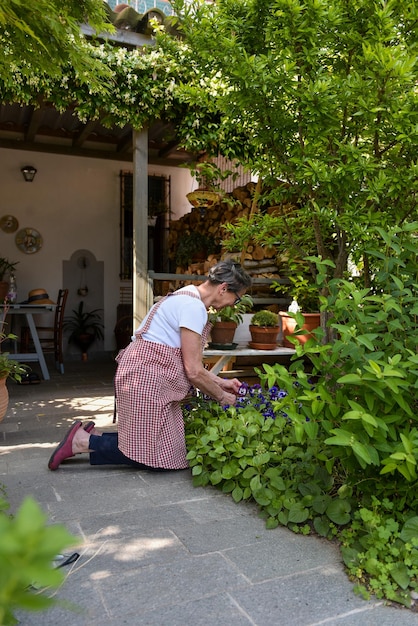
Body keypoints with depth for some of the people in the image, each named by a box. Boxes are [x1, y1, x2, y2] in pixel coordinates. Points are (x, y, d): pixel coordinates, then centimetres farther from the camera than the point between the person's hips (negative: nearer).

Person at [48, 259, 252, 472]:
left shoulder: (187, 298, 14)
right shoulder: (194, 307, -17)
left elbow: (187, 362, 18)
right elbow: (193, 371, -18)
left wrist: (221, 382, 16)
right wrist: (222, 397, -2)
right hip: (147, 379, -11)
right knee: (160, 457, -3)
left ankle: (92, 436, 13)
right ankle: (84, 442, 1)